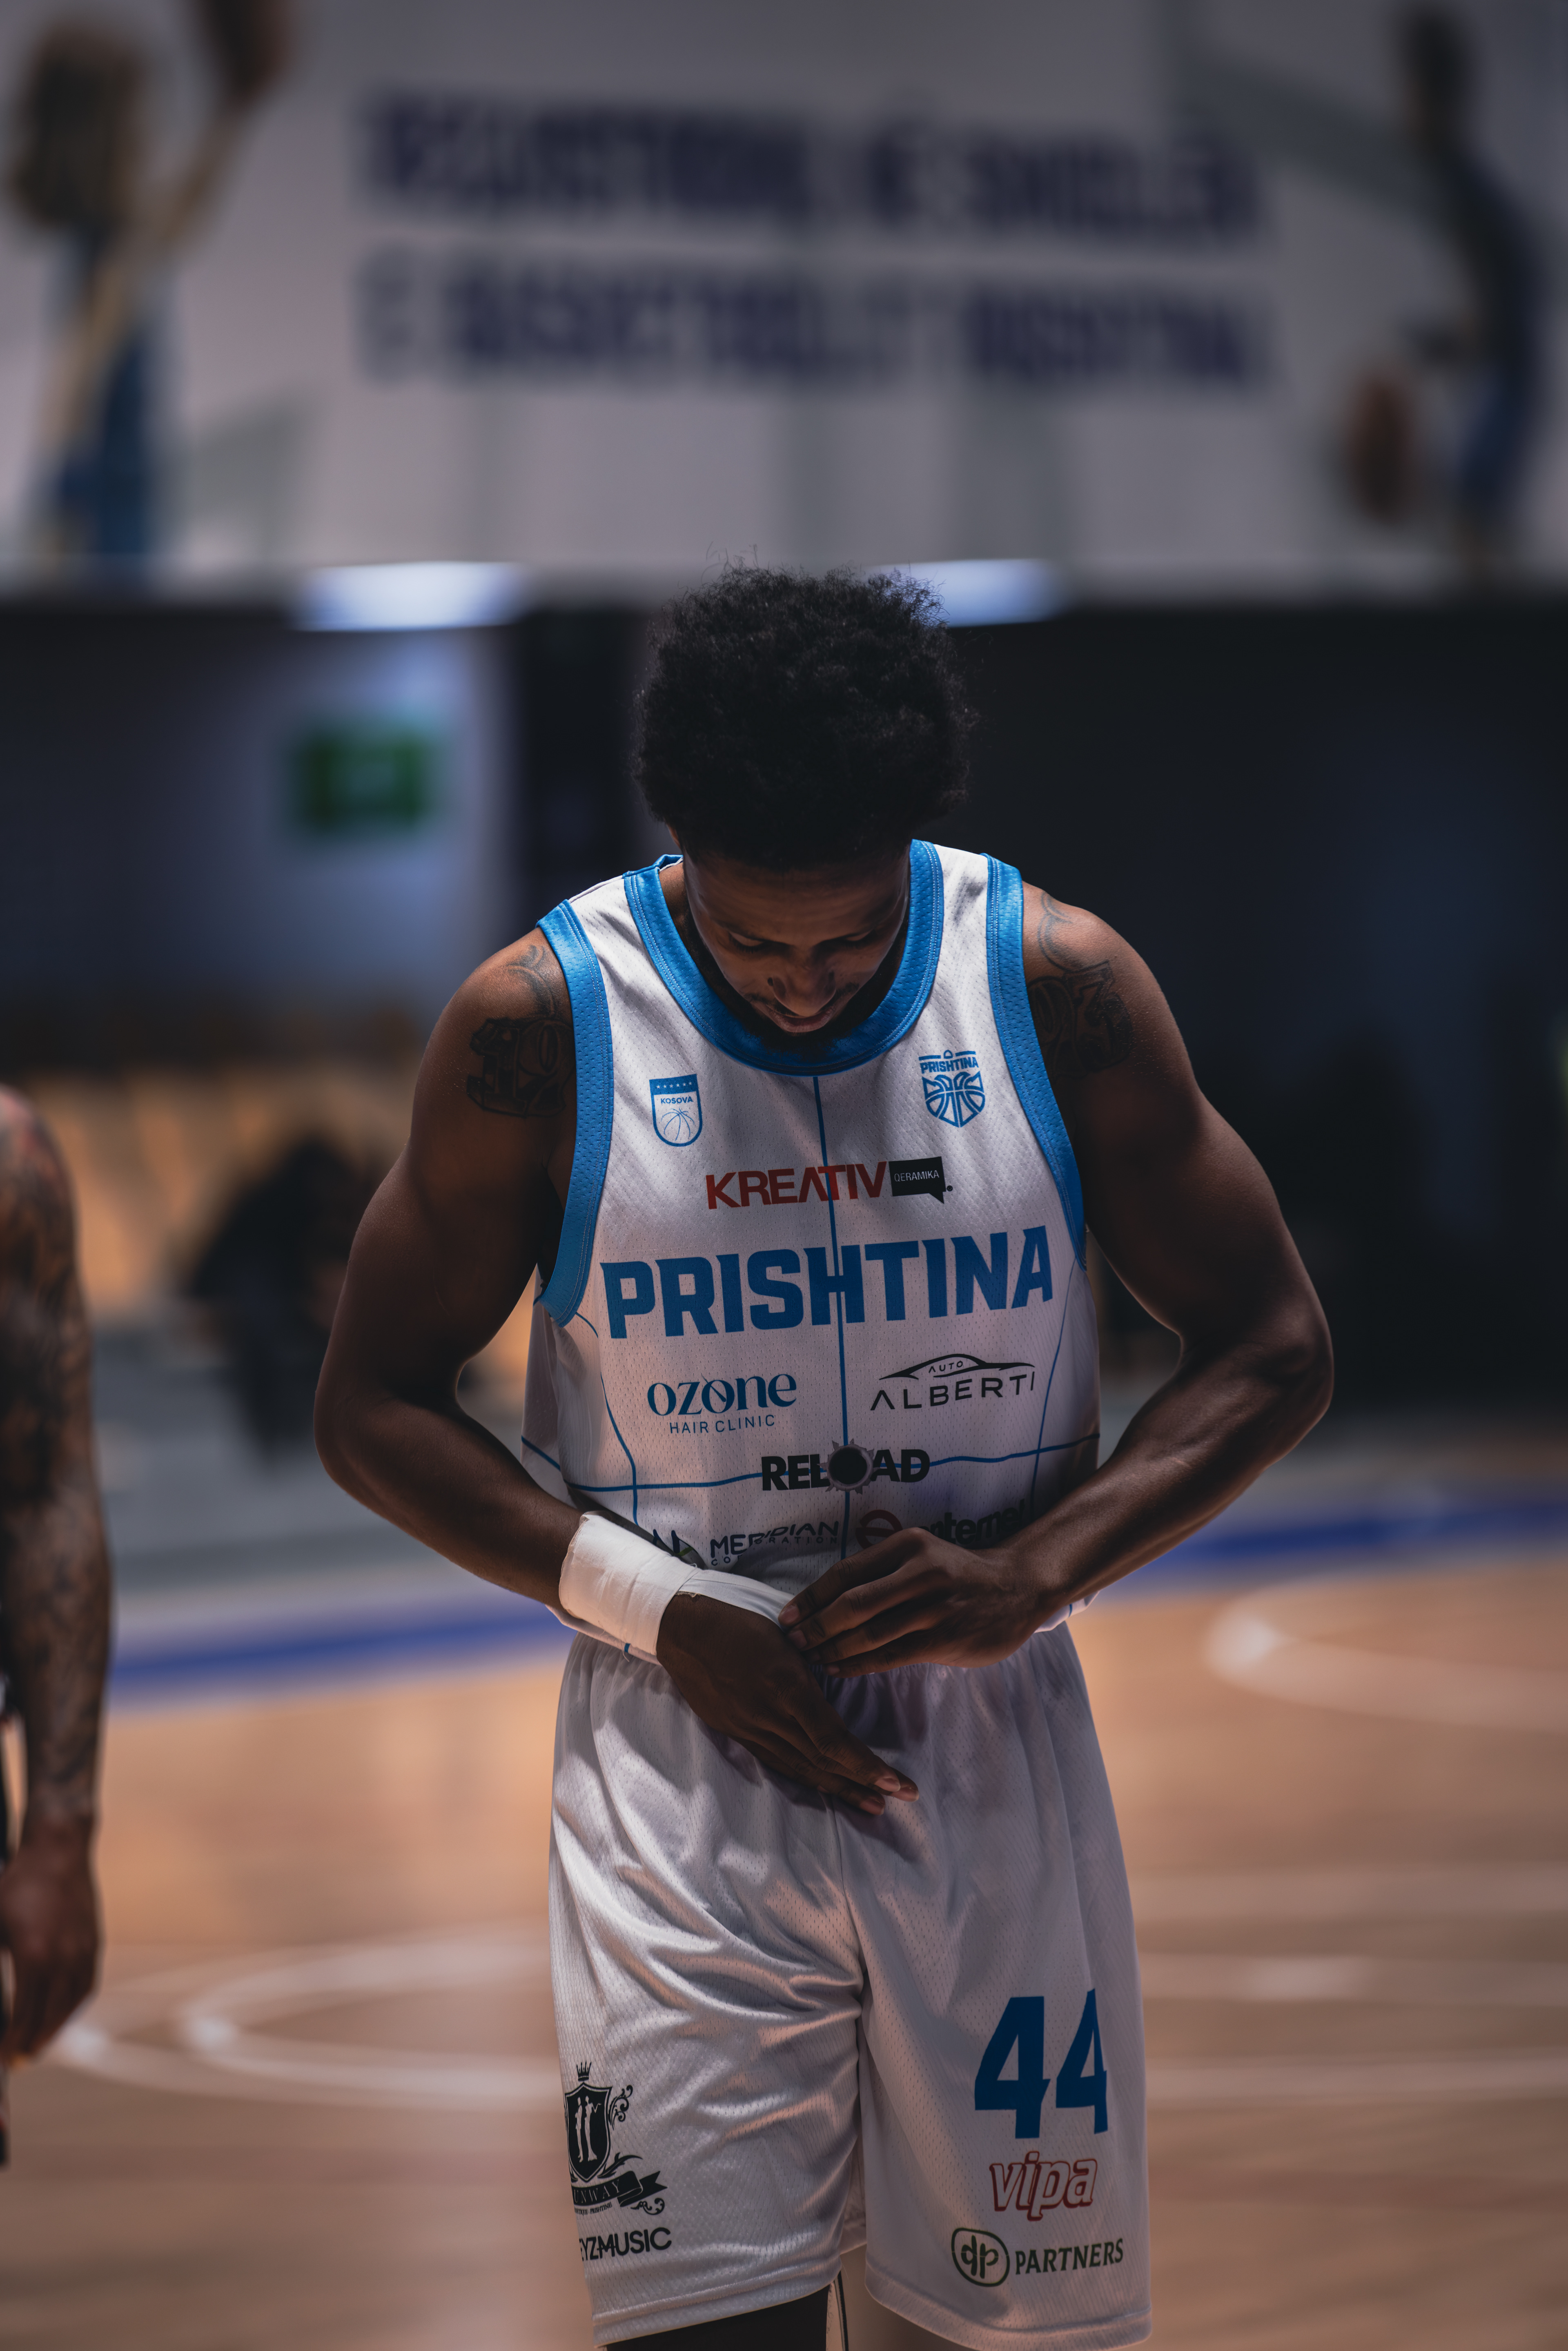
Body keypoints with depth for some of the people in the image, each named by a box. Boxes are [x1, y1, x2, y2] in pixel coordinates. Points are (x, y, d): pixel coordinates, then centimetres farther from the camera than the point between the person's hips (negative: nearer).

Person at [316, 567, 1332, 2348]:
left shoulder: (1061, 987, -3)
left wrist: (1034, 1569, -12)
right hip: (683, 1765, -2)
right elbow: (372, 1409, 1)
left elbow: (1271, 1350, 3)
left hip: (992, 1747, 2)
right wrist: (663, 1610, -12)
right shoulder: (538, 1028, -6)